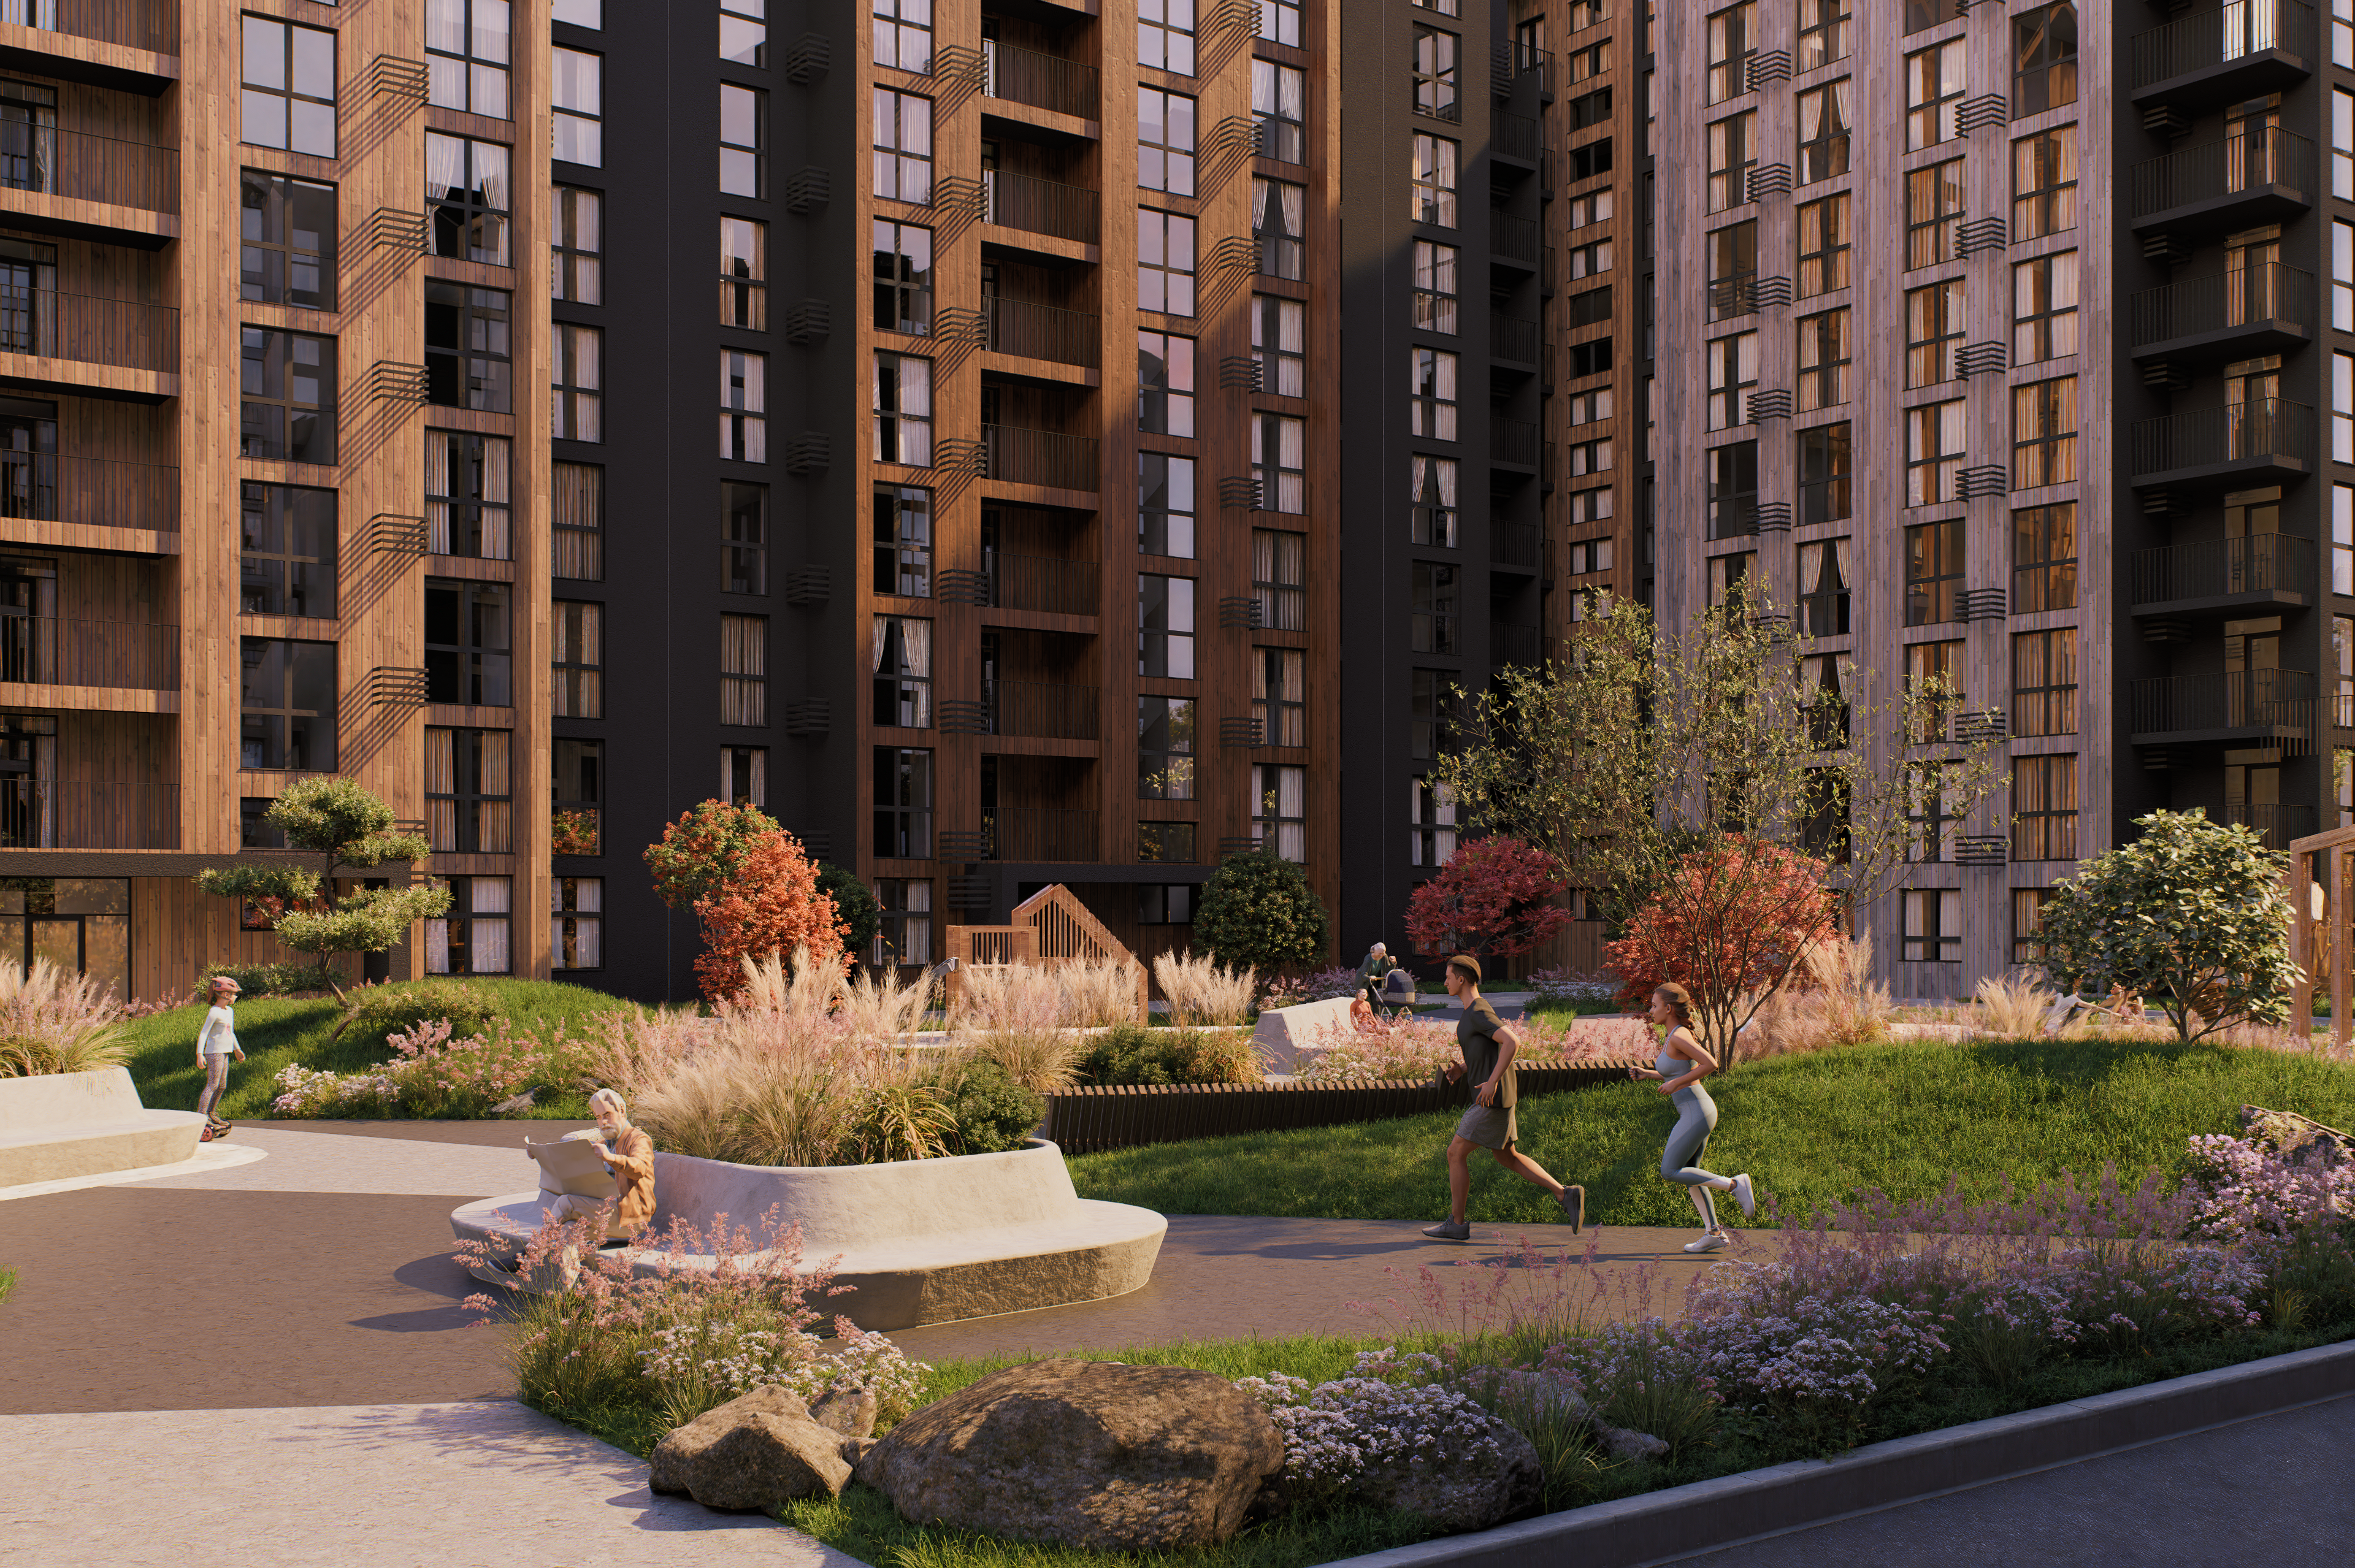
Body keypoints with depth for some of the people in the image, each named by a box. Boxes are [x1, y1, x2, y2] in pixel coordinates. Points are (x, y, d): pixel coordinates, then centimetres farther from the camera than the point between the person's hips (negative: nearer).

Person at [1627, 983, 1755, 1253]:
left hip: (1697, 1113, -10)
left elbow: (1711, 1064, -23)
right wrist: (1647, 1073, 16)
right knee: (1687, 1174, 13)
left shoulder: (1678, 1037, -16)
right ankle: (1714, 1233, 13)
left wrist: (1676, 1084, -16)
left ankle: (1734, 1184, -3)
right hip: (1695, 1112, 10)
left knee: (1670, 1171, -5)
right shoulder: (1675, 1036, 13)